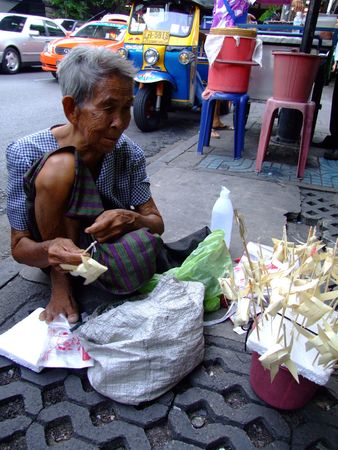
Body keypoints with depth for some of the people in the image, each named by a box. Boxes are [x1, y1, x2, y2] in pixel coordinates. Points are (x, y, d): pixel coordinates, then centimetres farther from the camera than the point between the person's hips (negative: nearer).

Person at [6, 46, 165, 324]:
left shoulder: (128, 153, -14)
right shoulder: (26, 152, -21)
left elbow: (157, 224, -10)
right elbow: (19, 247, -18)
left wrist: (131, 220, -34)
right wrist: (49, 251, -42)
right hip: (52, 249, -2)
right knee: (59, 166, -29)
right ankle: (62, 282, -15)